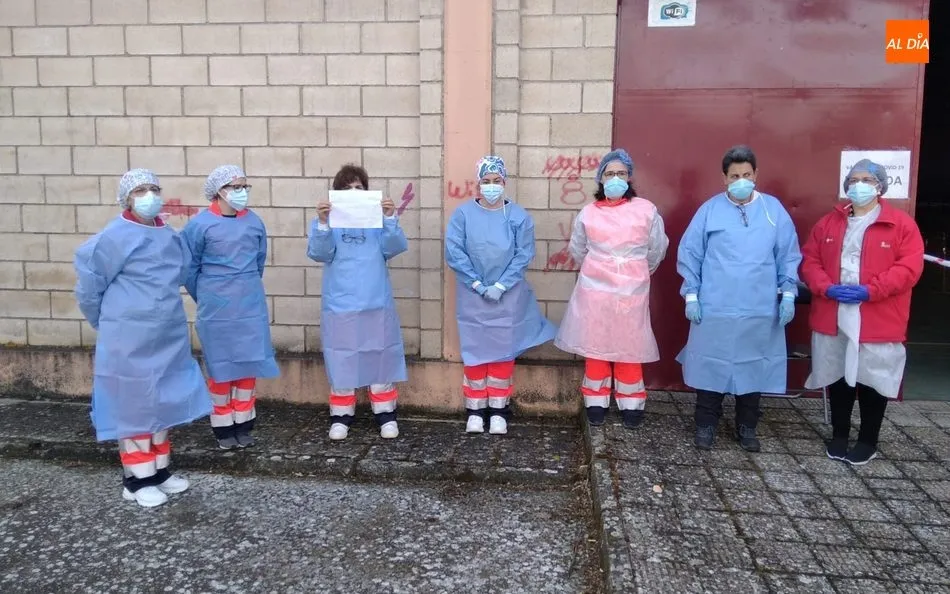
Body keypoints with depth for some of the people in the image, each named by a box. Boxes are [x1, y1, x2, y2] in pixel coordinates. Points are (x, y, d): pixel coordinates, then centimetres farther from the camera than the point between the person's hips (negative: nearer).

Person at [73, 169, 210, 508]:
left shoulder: (169, 236, 5)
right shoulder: (115, 237, -13)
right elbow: (89, 284, -7)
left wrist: (163, 314, 15)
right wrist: (110, 324, 4)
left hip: (168, 336, 6)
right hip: (129, 340, -6)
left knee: (163, 401, 14)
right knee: (133, 404, 4)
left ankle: (159, 469, 29)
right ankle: (137, 479, 16)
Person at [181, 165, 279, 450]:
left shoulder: (254, 221, 0)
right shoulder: (200, 224, -10)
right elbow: (189, 267, -1)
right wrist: (206, 299, 9)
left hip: (251, 305, 3)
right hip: (216, 308, -3)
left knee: (248, 363, 7)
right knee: (220, 366, 7)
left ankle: (244, 424, 22)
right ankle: (223, 427, 20)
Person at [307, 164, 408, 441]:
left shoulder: (378, 219, 7)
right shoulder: (327, 220, 4)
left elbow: (396, 247, -9)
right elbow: (318, 253, -12)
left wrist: (391, 218, -25)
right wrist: (322, 222, -28)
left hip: (377, 303, 1)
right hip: (340, 305, -1)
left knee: (380, 358, 7)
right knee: (341, 360, 5)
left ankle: (386, 414, 18)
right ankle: (341, 416, 18)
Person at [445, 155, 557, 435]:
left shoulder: (519, 216, -1)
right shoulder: (463, 214, -3)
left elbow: (524, 255, -5)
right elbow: (453, 252, -8)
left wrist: (500, 286, -14)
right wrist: (477, 284, -13)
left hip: (508, 296, 0)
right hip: (472, 296, 0)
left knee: (503, 351, 6)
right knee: (474, 351, 6)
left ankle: (498, 411, 17)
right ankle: (475, 410, 17)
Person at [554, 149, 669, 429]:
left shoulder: (646, 210, -4)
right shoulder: (588, 213, 0)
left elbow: (657, 250, 6)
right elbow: (577, 250, 13)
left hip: (631, 292, -1)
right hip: (594, 290, 1)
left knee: (629, 349, 6)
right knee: (595, 346, 7)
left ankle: (631, 405, 19)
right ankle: (596, 403, 19)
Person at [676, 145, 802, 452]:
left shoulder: (774, 209, 2)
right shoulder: (710, 210, -2)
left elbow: (788, 255, 5)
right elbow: (689, 254, 0)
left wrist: (788, 293, 0)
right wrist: (691, 295, -3)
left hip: (760, 310, 2)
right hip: (714, 309, -2)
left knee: (753, 367, 11)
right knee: (711, 367, 6)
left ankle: (746, 428, 27)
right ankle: (706, 425, 22)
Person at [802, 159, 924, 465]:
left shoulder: (902, 224, -1)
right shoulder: (828, 223, 10)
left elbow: (909, 268, -9)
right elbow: (809, 261, 6)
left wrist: (869, 291, -20)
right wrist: (827, 287, -13)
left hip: (877, 321, -3)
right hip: (833, 318, 3)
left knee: (872, 381, 7)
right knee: (837, 379, 12)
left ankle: (868, 441, 23)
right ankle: (839, 435, 28)